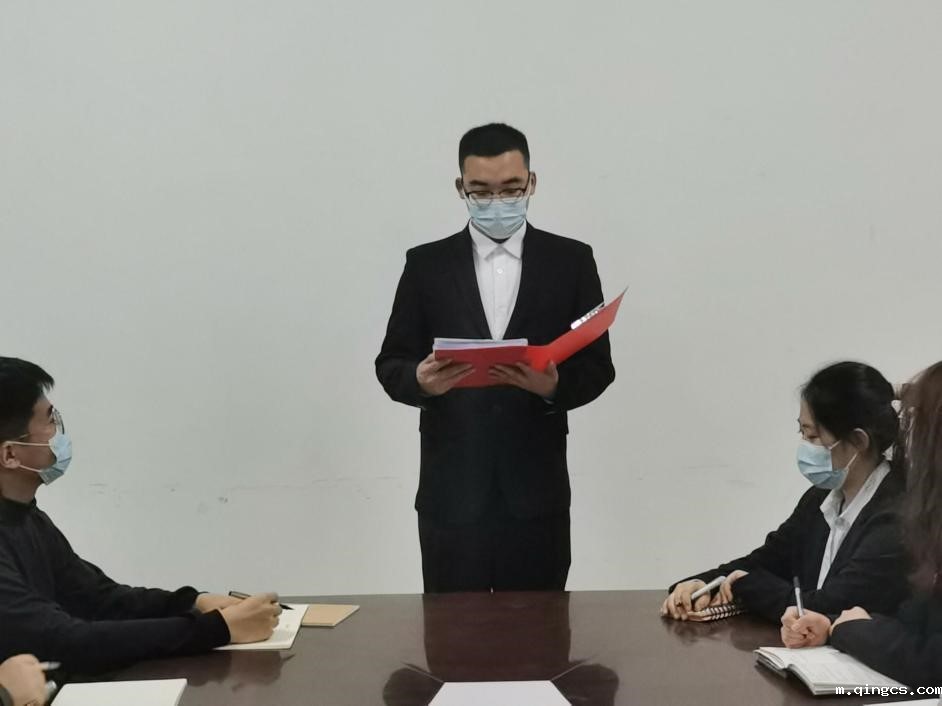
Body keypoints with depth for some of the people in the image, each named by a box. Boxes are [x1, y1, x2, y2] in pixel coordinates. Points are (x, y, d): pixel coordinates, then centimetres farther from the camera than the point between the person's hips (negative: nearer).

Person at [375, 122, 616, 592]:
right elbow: (391, 363, 4)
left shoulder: (570, 261, 3)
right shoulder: (427, 264, 4)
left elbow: (598, 366, 2)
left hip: (536, 488, 0)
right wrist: (420, 380, -20)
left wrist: (555, 385, -20)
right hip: (451, 490, 0)